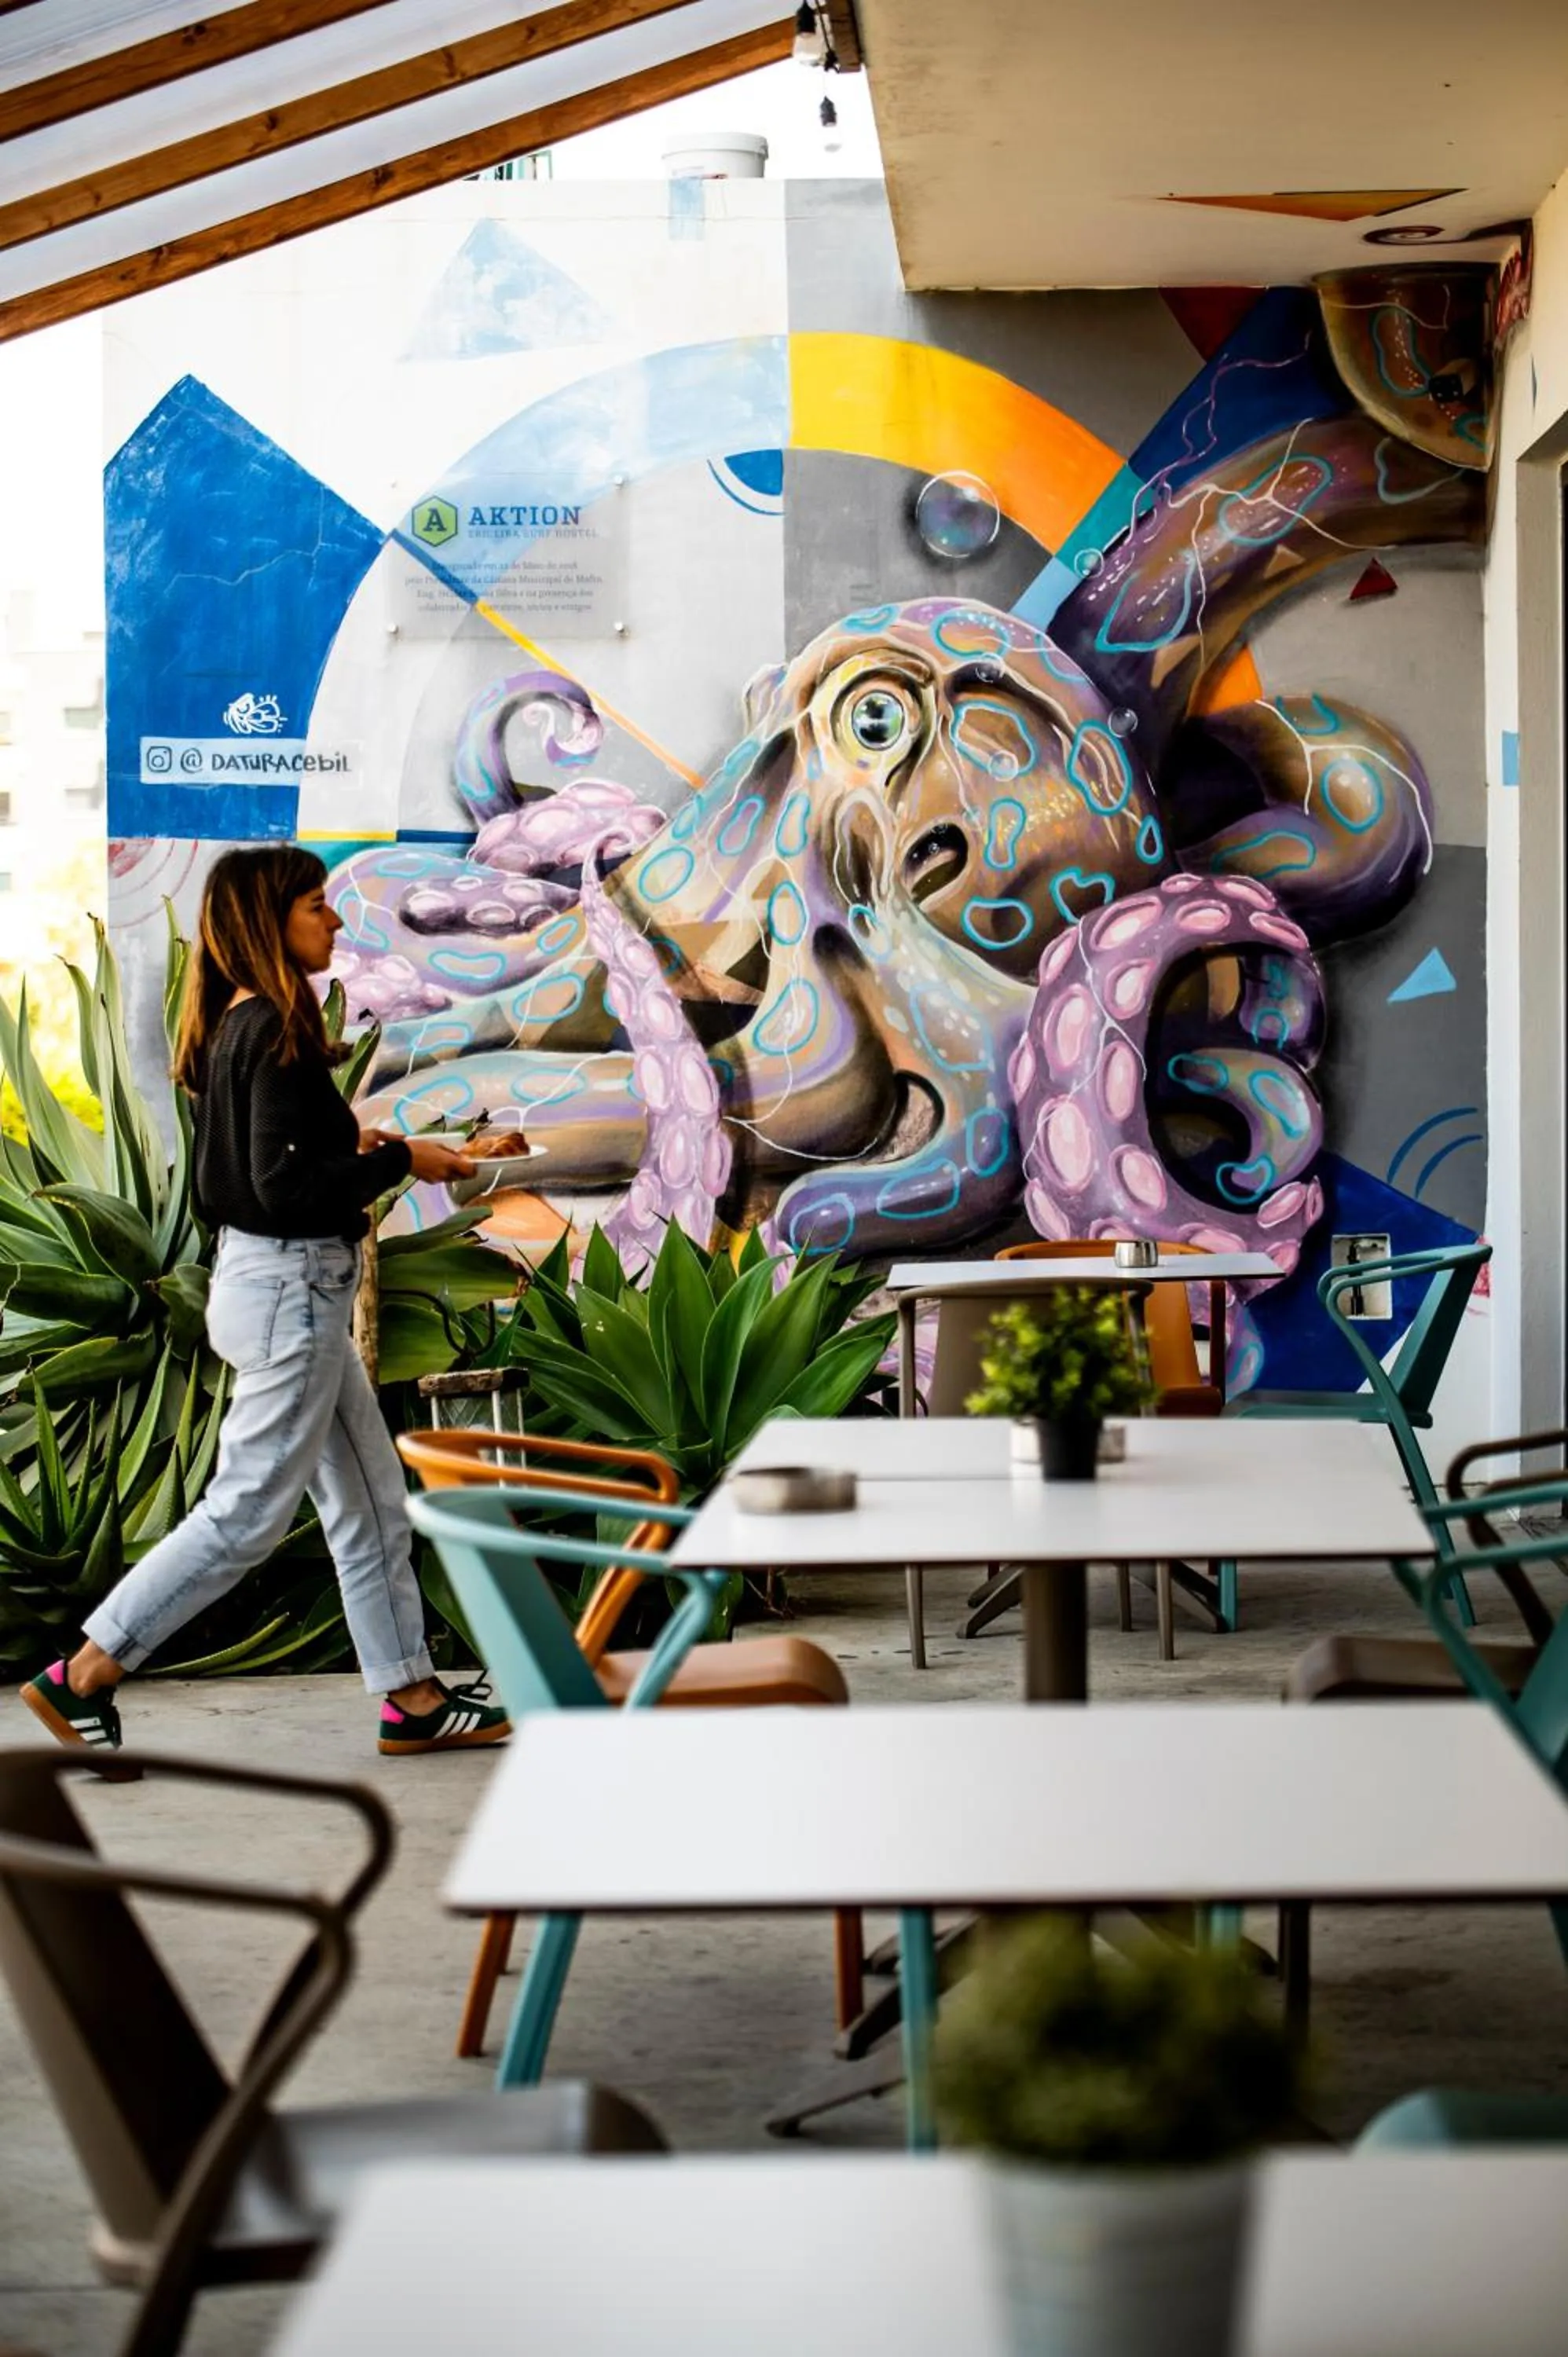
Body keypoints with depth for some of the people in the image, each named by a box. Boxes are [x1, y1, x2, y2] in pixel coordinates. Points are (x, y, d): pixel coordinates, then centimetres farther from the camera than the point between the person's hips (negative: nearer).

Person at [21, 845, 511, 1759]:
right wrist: (400, 1160, -16)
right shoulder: (273, 1034, -18)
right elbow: (283, 1186, -23)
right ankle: (84, 1677, 4)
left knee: (372, 1500, 14)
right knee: (247, 1514, -2)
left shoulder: (237, 1029, 10)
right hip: (289, 1285, -10)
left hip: (289, 1283, 10)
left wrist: (350, 1148, 9)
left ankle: (411, 1698, 19)